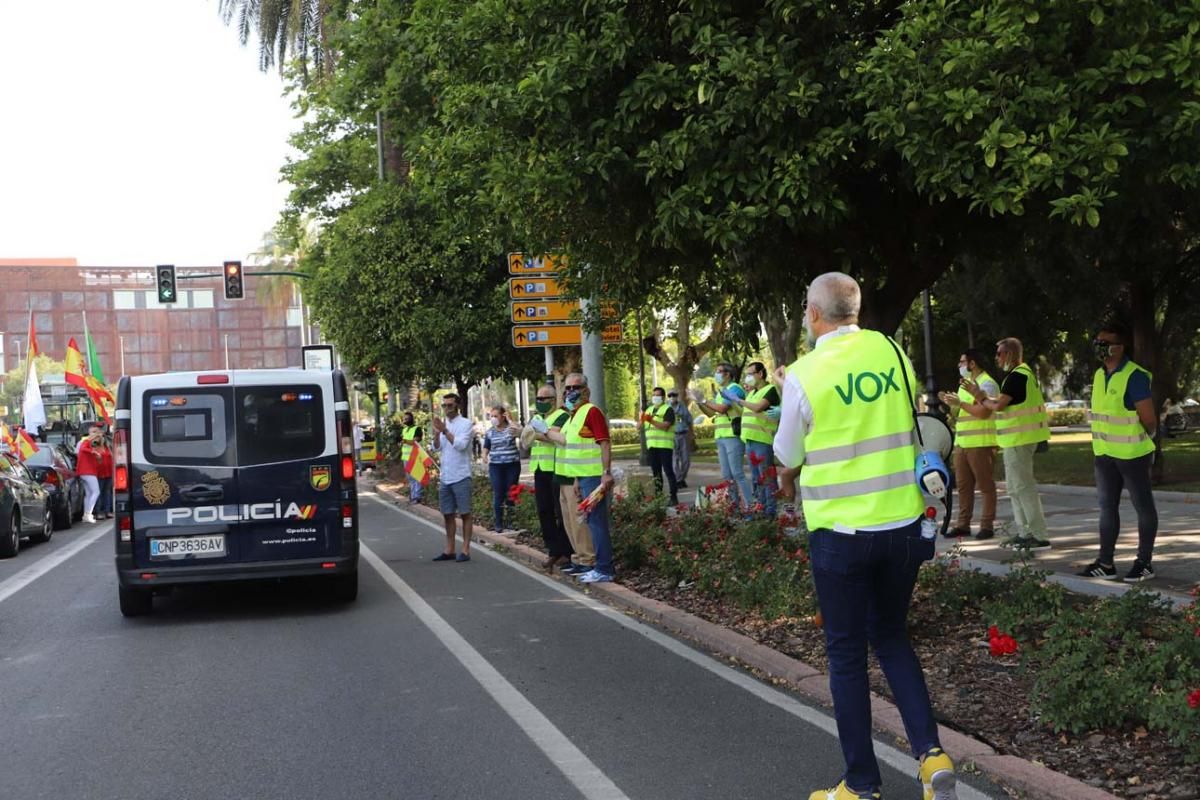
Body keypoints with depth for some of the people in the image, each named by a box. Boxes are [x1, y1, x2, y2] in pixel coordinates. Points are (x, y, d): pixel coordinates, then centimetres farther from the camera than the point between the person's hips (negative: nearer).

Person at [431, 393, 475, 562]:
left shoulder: (466, 424, -5)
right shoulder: (443, 424, 12)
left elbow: (461, 444, -19)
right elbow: (436, 448, 5)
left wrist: (445, 431, -22)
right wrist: (437, 433, -12)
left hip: (461, 477, -6)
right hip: (445, 477, 6)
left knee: (464, 514, -1)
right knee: (447, 514, 9)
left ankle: (466, 550, 1)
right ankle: (449, 550, 14)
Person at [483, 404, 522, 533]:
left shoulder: (511, 428, -2)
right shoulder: (490, 433, 7)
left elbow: (519, 432, -25)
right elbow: (486, 449, 17)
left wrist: (509, 419, -25)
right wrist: (484, 457, -3)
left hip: (512, 464, -2)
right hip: (496, 466, 2)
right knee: (498, 494, -1)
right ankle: (499, 523, 4)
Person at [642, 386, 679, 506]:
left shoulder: (668, 410, -1)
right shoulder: (649, 410, 20)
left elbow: (666, 426, -16)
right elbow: (640, 426, 13)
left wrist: (652, 421, -27)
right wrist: (642, 420, -9)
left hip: (665, 446, -7)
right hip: (651, 446, 7)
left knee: (668, 470, -9)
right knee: (656, 472, 8)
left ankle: (674, 496, -9)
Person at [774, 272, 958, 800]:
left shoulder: (804, 374, -11)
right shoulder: (893, 353, 1)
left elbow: (788, 456, 2)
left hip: (841, 532, -4)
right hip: (904, 525, 4)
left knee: (847, 652, 8)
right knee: (891, 635, 21)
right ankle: (930, 751, 6)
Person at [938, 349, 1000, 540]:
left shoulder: (987, 384, -10)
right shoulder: (965, 382, 20)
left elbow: (983, 412, -21)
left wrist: (960, 403, -16)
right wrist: (951, 403, 10)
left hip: (981, 444, -9)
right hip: (962, 443, 9)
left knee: (985, 486, -2)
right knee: (963, 486, 9)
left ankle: (987, 525, 1)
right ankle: (963, 524, 14)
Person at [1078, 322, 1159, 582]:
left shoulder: (1134, 376, -16)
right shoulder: (1099, 375, 9)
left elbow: (1149, 419, -14)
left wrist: (1140, 441, 1)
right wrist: (1101, 443, 13)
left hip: (1132, 453, -8)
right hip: (1104, 453, 8)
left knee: (1143, 506, 4)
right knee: (1107, 507, 11)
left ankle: (1145, 563, 10)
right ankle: (1106, 563, 18)